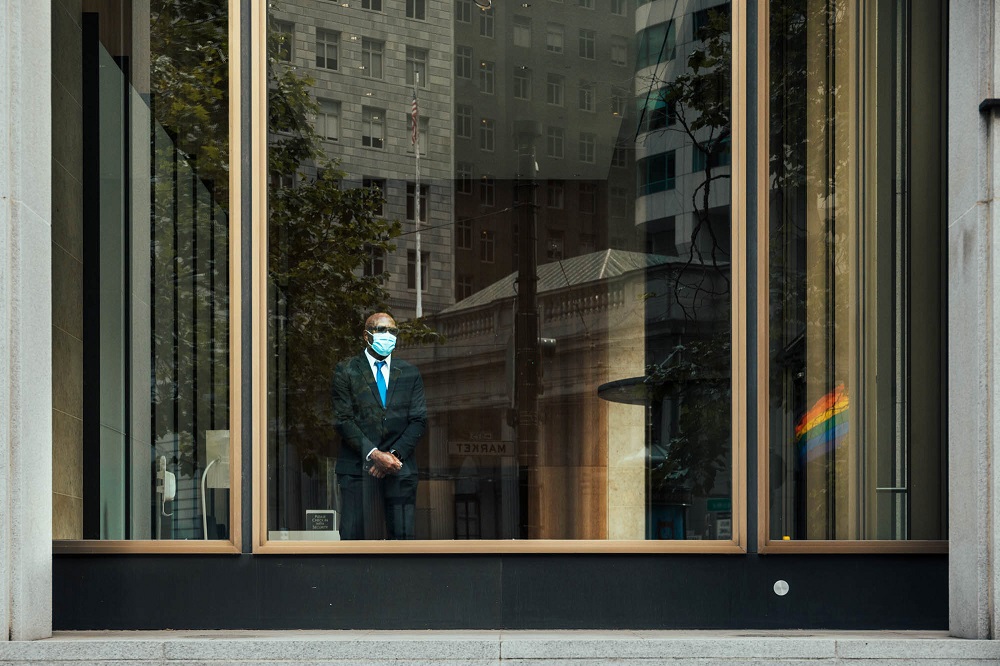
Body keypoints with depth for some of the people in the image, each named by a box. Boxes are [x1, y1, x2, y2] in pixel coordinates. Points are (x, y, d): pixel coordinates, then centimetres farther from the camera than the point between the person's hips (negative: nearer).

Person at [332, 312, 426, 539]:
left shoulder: (410, 373, 15)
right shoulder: (346, 371, 6)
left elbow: (419, 420, 8)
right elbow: (343, 420, -2)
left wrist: (394, 454, -7)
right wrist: (372, 454, -13)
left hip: (400, 467, 2)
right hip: (357, 467, -2)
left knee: (403, 535, -2)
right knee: (352, 535, -7)